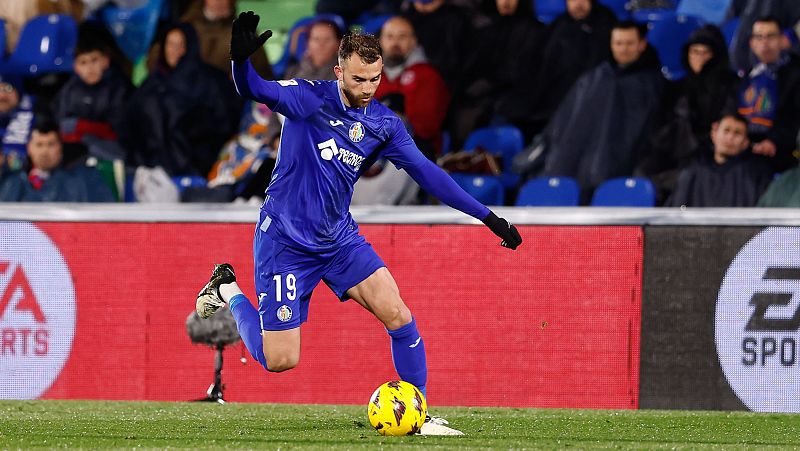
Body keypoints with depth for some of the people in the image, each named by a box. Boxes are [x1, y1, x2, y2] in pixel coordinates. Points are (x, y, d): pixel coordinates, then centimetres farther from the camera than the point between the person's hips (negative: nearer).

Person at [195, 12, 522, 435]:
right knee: (279, 360, -5)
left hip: (339, 238, 5)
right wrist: (240, 59, -52)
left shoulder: (384, 124, 2)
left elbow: (427, 173, 5)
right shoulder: (310, 98, -13)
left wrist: (489, 217, 2)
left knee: (399, 316, -12)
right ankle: (227, 292, 23)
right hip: (284, 239, -5)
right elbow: (256, 90, -28)